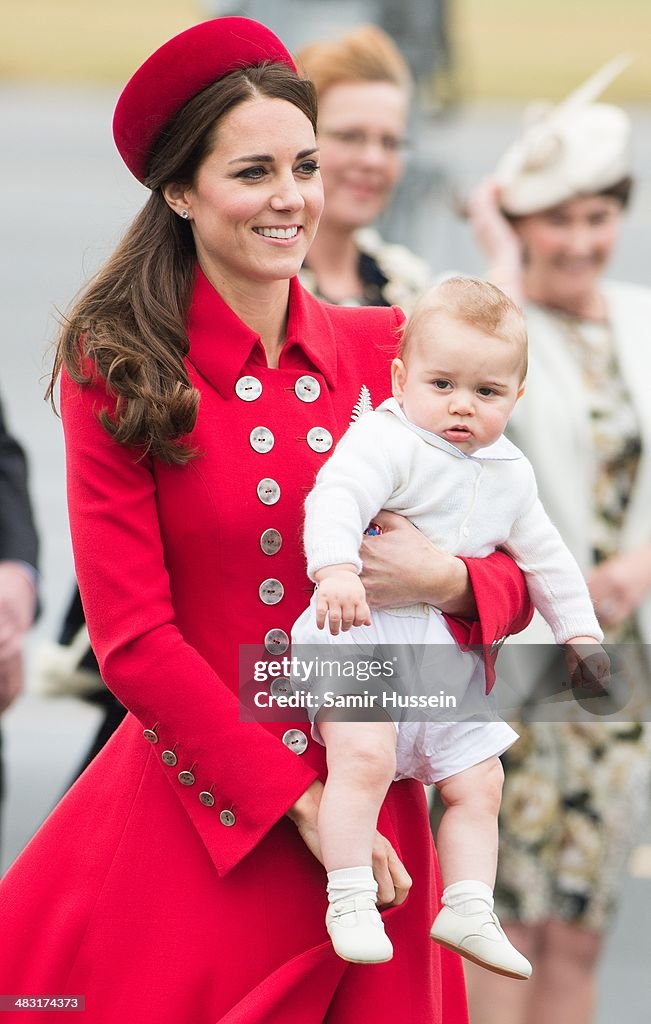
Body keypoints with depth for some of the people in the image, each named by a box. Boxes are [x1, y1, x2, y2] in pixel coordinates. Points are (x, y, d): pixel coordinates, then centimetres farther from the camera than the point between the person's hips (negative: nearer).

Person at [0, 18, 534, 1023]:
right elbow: (133, 637, -8)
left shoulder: (386, 350, 4)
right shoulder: (119, 373, -4)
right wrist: (298, 801, -12)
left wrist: (449, 581, -15)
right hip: (194, 818, -3)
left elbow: (517, 579, 8)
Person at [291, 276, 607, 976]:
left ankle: (467, 911, 11)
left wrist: (578, 630, 24)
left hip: (447, 653, 8)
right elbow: (336, 497, -29)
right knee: (364, 756, -27)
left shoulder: (509, 477, 13)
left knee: (477, 784, 7)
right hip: (362, 630, -8)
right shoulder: (386, 440, -12)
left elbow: (544, 558, 26)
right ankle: (350, 901, -23)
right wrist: (336, 568, -47)